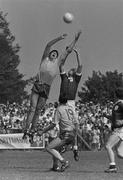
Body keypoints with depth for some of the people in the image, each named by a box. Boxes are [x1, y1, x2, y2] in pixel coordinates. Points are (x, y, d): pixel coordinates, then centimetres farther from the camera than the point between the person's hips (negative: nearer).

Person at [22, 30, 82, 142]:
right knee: (32, 108, -11)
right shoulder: (45, 59, 12)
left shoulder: (58, 62, 17)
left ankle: (32, 132, 7)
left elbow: (68, 50, 16)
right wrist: (59, 38, -9)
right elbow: (48, 45, 0)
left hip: (46, 88, 2)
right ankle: (26, 130, -13)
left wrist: (75, 39, 13)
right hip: (37, 85, -2)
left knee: (38, 111, 3)